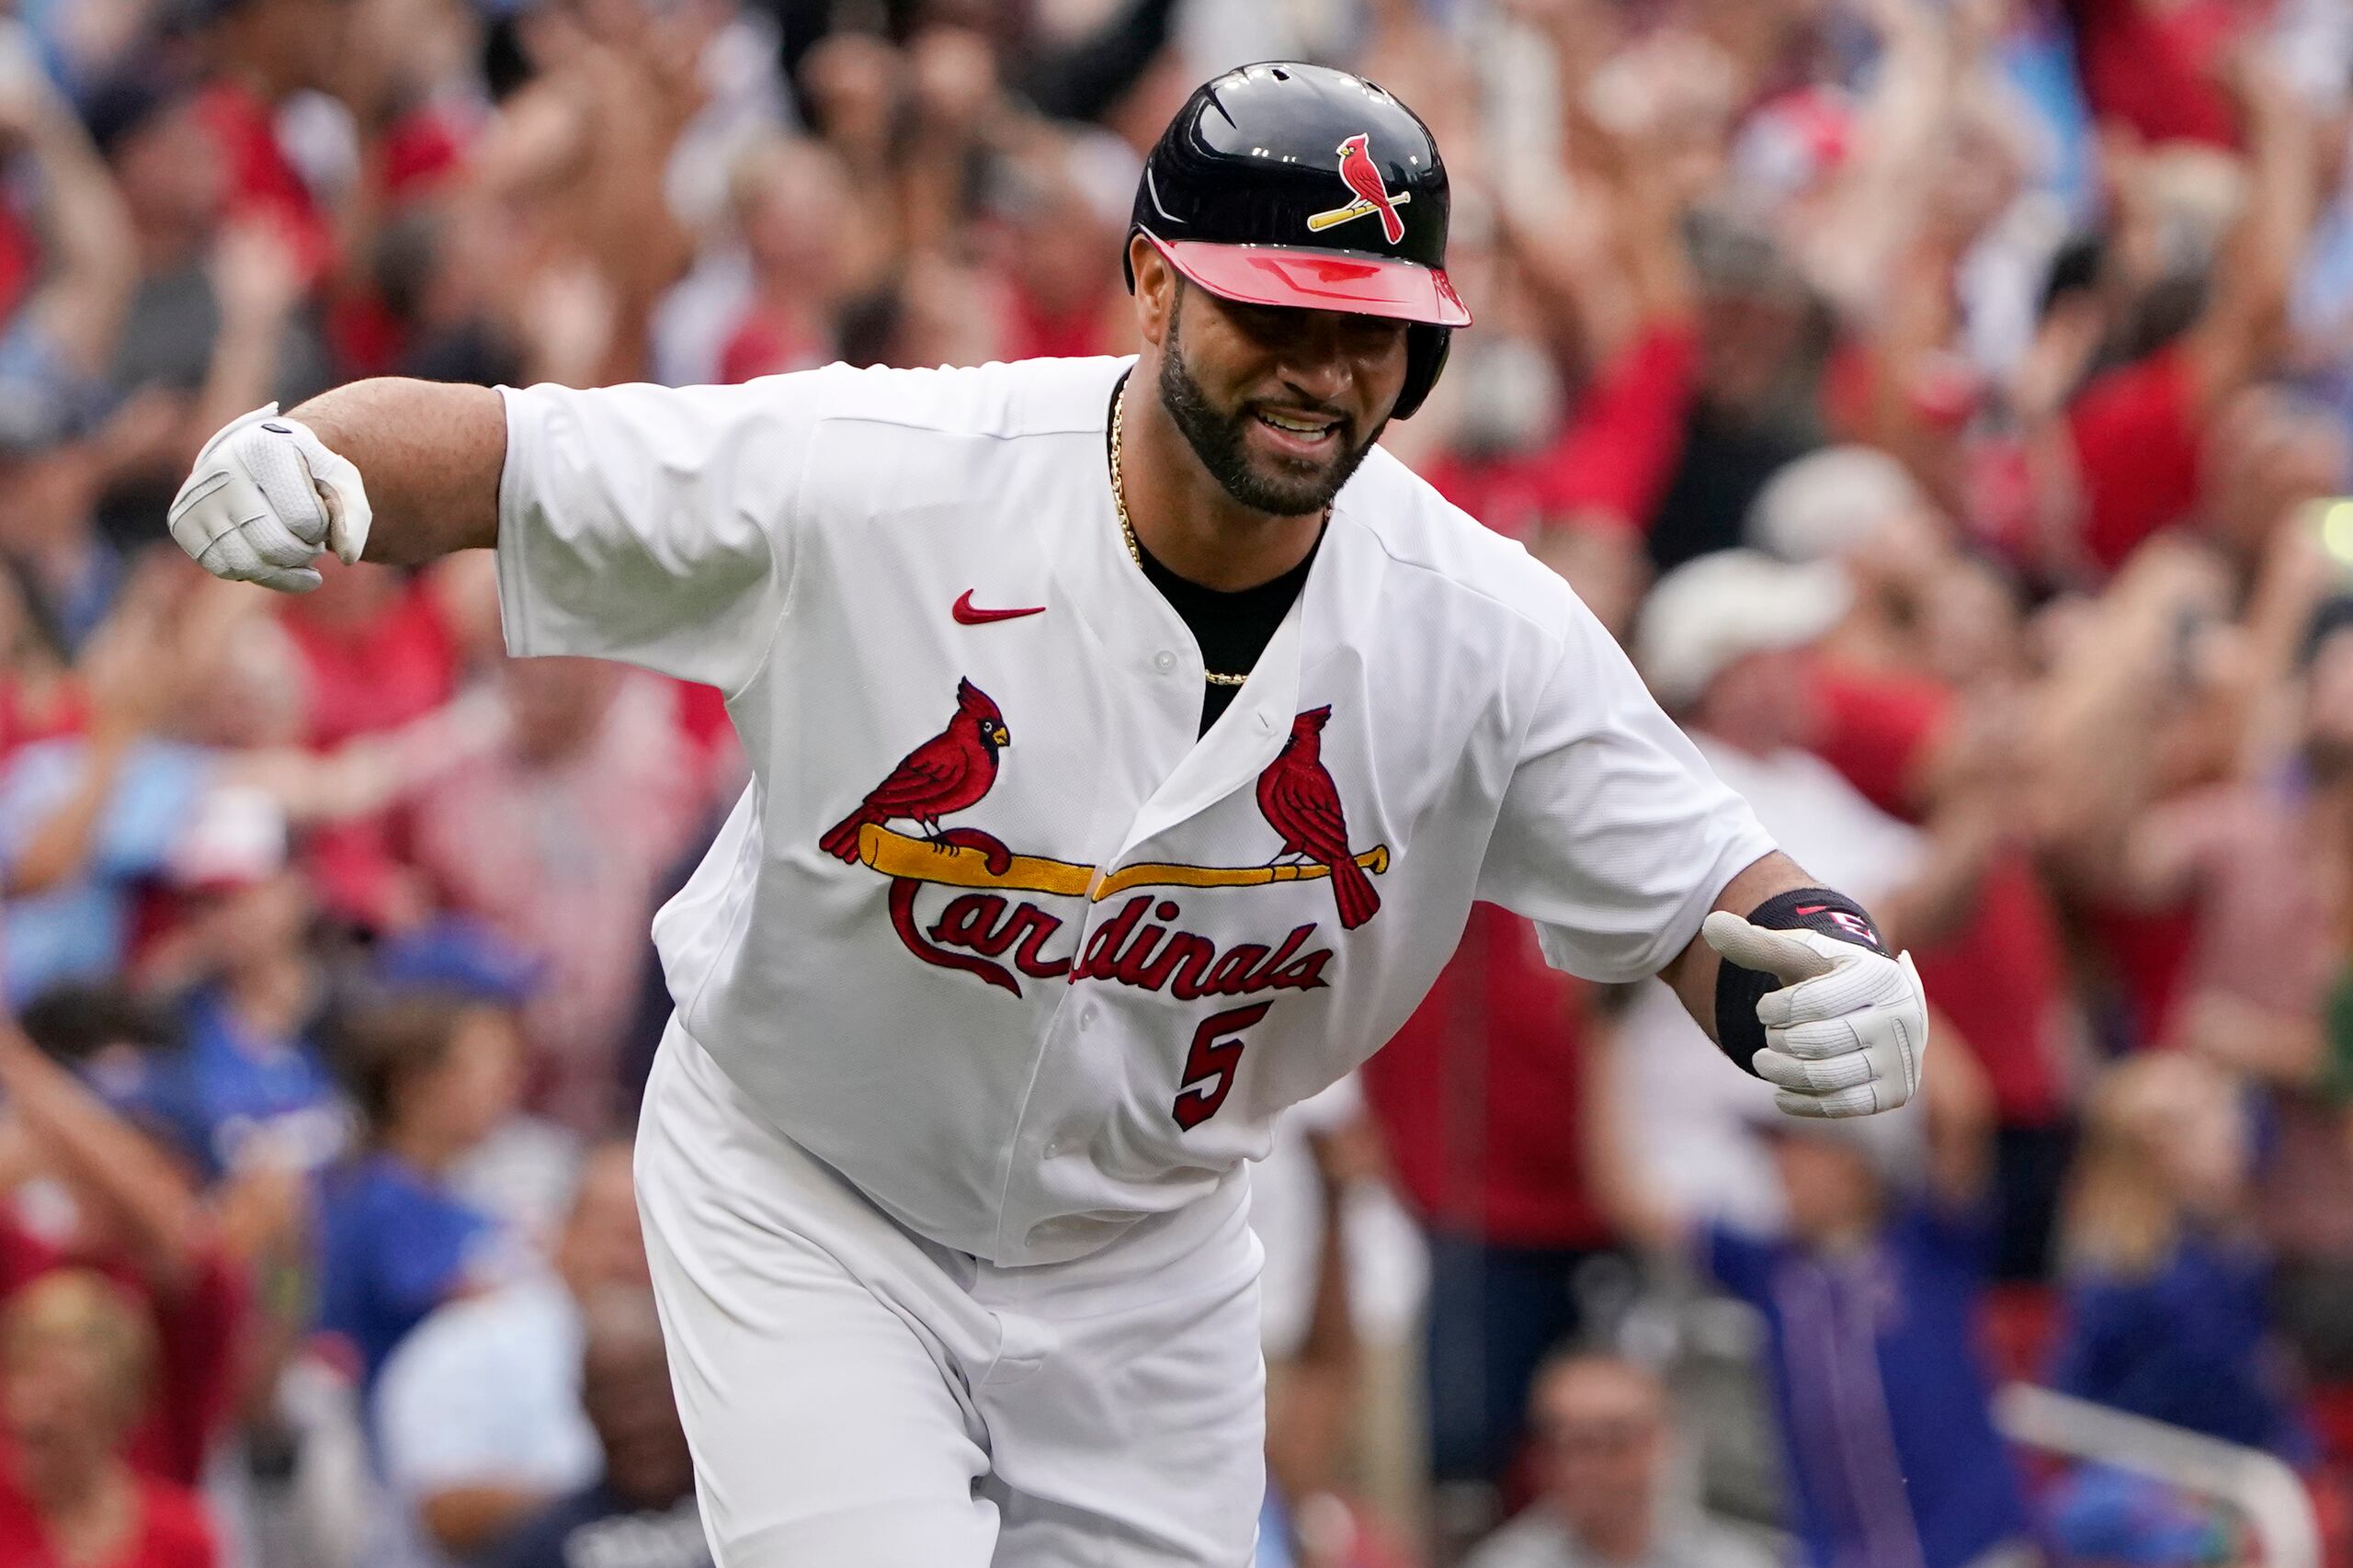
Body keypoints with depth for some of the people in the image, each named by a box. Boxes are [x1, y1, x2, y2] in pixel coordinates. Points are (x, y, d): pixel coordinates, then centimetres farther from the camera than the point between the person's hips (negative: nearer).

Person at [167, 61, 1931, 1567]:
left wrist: (1824, 969, -34)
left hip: (1142, 1256, 3)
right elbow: (478, 452, -19)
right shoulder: (864, 480, -25)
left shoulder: (1485, 633, -17)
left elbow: (1705, 891, -10)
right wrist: (301, 456, -41)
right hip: (801, 1202, -3)